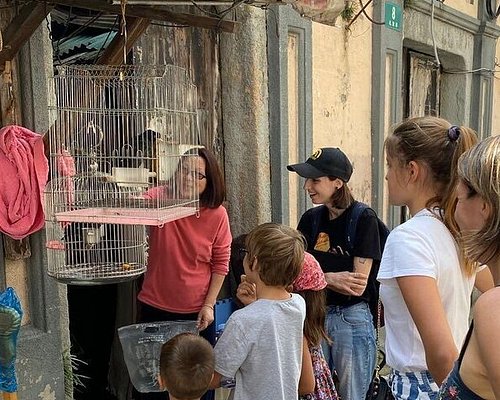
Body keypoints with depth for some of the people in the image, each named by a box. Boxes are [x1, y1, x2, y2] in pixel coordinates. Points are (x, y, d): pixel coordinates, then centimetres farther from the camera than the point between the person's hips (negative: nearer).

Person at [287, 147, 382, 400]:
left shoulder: (363, 218, -12)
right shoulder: (310, 219, 4)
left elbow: (358, 286, -15)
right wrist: (333, 279, -15)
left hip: (352, 319, -5)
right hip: (315, 315, 5)